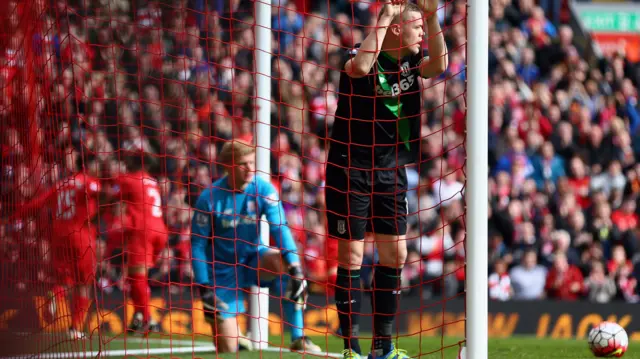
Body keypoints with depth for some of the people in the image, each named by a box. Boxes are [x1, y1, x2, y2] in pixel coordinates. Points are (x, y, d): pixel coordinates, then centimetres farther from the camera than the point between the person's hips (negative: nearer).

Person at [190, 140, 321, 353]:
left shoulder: (264, 190, -12)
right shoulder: (210, 198, -17)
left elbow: (280, 228, -21)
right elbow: (197, 244, -12)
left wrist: (294, 267, -35)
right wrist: (205, 289, -18)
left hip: (253, 260, 2)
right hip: (223, 270, -2)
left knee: (283, 262, -34)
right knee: (227, 349, -10)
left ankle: (297, 338, -26)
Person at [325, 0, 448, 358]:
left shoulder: (411, 60, 4)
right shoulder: (364, 55, -12)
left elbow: (439, 65, -16)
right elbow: (360, 67, -37)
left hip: (391, 171, 6)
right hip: (350, 170, -6)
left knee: (395, 254, 5)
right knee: (352, 256, -3)